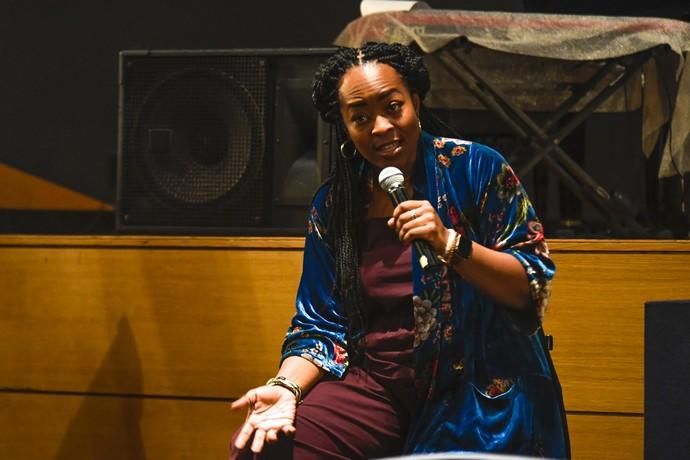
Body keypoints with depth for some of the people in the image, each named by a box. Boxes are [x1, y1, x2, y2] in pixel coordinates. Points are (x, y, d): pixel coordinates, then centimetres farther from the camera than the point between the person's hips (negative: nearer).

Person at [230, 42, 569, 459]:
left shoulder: (476, 168, -4)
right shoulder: (333, 205, 8)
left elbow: (534, 287, -7)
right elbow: (321, 326, 7)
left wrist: (450, 243, -21)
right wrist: (286, 387, -12)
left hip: (477, 392, -3)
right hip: (378, 385, 4)